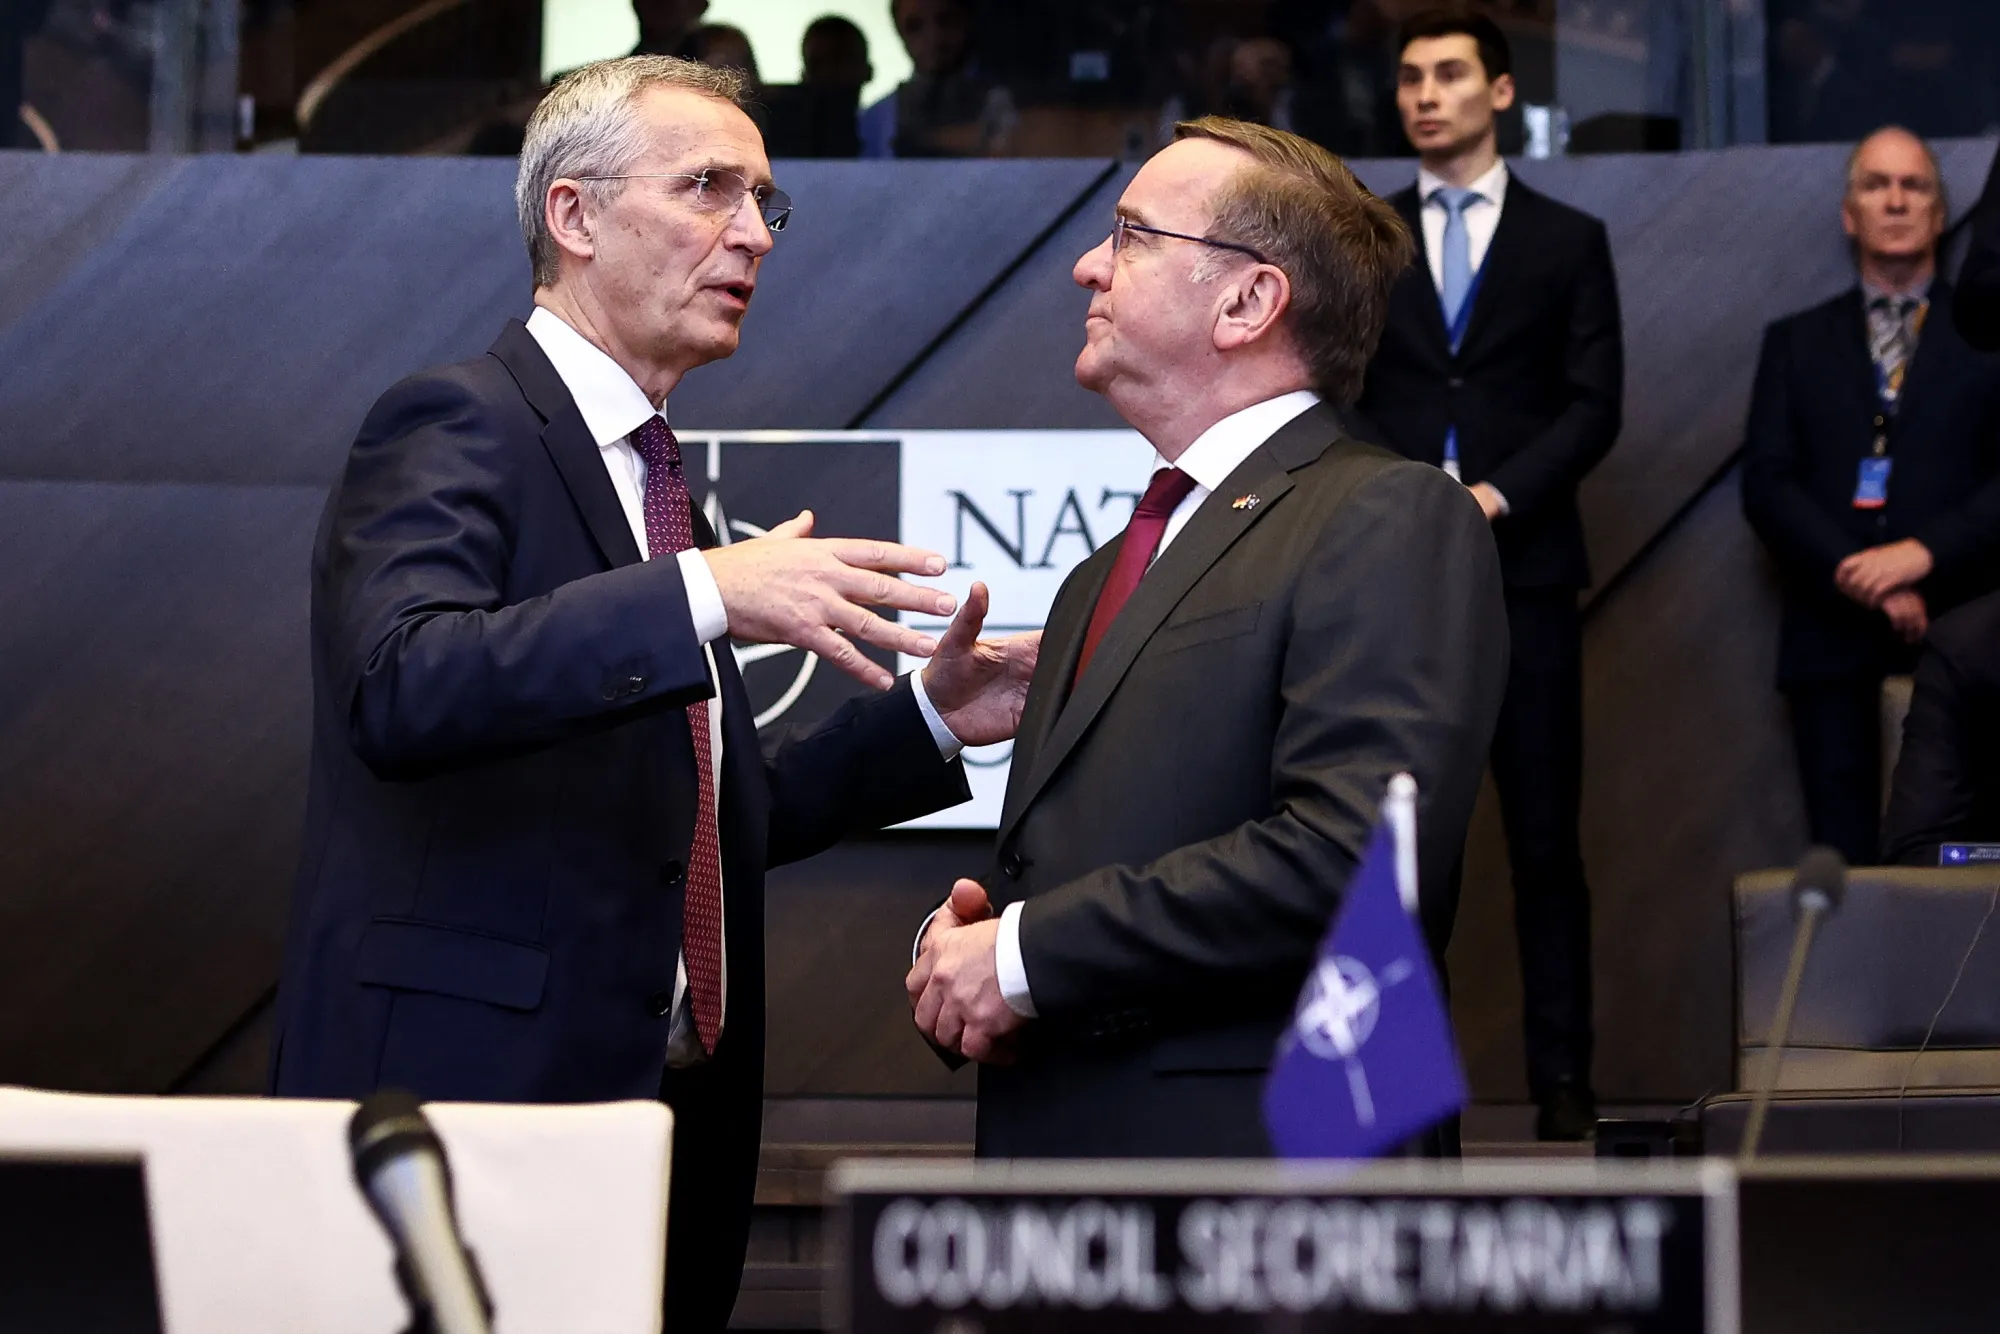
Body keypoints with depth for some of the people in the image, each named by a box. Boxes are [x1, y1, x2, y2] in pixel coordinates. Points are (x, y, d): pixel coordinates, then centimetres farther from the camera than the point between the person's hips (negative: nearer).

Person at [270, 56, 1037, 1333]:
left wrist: (932, 719, 13)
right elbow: (403, 690, -26)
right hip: (472, 1099, -8)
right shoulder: (455, 427, -7)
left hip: (665, 1117, 8)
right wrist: (704, 595, -32)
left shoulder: (653, 477, 20)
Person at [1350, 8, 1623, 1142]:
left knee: (1545, 835, 0)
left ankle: (1563, 1076, 2)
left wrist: (1496, 495, -12)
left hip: (1525, 567, -1)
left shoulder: (1569, 241, 8)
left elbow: (1595, 406, 1)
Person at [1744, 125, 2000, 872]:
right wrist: (1860, 580, -9)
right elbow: (1767, 484, 5)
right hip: (1835, 643, 1)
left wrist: (1925, 552, -14)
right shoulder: (1797, 342, 16)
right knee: (1847, 865, -3)